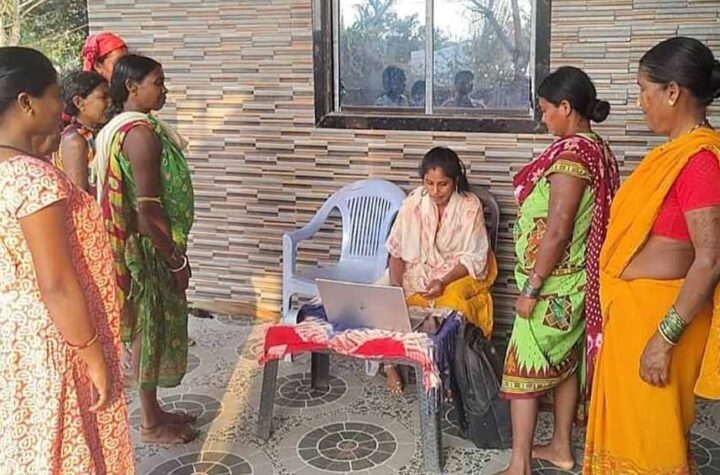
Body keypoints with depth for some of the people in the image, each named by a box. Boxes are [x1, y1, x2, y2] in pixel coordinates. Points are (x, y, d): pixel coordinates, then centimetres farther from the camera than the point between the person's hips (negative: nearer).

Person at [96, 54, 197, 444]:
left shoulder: (119, 128, 10)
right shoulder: (141, 132, -22)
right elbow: (147, 209, -25)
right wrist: (177, 259, -16)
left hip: (138, 245, 10)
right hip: (148, 249, -10)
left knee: (152, 327, 18)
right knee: (150, 329, 3)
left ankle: (153, 411, 32)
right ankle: (151, 424, 18)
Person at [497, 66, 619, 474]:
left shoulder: (571, 153, -22)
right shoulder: (599, 149, 8)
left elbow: (557, 231, -24)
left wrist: (531, 287, -18)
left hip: (553, 282, -10)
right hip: (575, 280, 10)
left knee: (525, 367, -1)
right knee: (563, 361, 18)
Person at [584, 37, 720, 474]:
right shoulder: (679, 150, 7)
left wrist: (664, 337, -23)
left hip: (660, 314, -9)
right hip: (636, 307, 9)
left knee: (650, 428, 7)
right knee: (629, 418, 22)